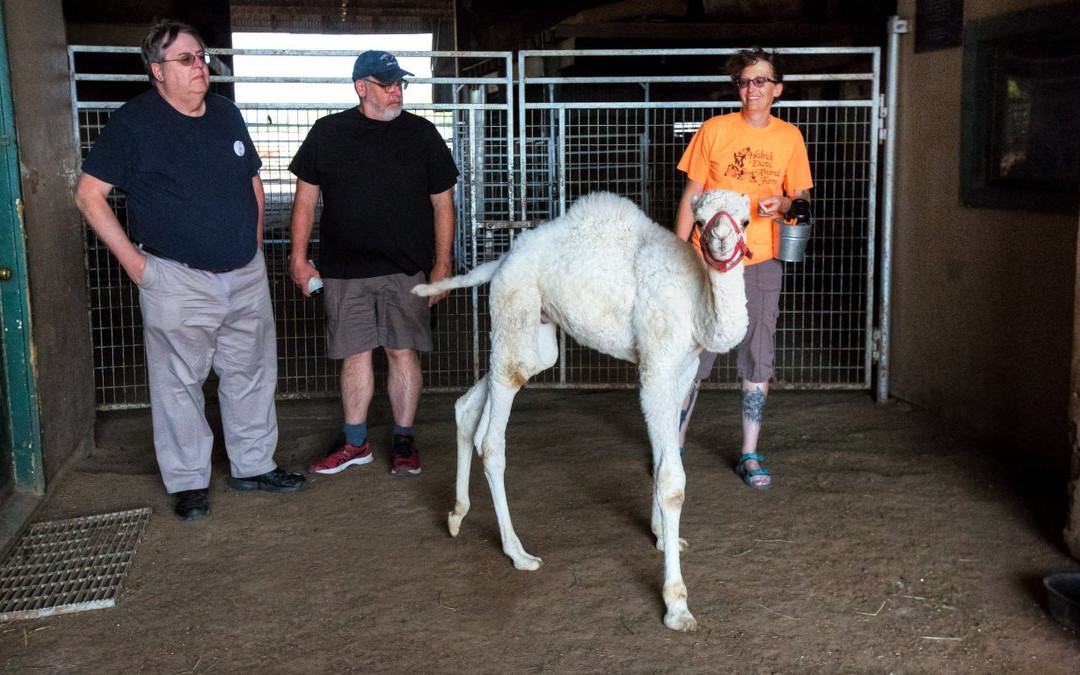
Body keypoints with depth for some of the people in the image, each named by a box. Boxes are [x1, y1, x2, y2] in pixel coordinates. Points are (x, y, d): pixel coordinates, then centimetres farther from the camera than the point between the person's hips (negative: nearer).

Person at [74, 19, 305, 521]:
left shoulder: (226, 113, 9)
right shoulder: (133, 121, -7)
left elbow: (253, 179, 22)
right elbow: (89, 194, -5)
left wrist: (255, 241, 13)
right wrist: (131, 257, -9)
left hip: (245, 274, 5)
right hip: (177, 279, -5)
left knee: (253, 373, 12)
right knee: (179, 382, 1)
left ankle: (253, 465, 26)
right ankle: (188, 482, 15)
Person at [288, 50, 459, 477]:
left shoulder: (422, 134, 4)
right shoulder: (327, 133, 5)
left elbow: (443, 205, 6)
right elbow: (306, 199, 9)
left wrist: (442, 265, 1)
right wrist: (300, 258, 4)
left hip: (406, 267, -1)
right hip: (344, 269, 1)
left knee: (403, 352, 1)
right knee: (355, 354, 6)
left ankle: (404, 442, 15)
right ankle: (355, 443, 19)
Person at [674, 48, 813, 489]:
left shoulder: (789, 137, 6)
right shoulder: (714, 130, 0)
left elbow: (801, 196, 14)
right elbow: (692, 195, 3)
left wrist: (784, 204, -10)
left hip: (762, 262, 2)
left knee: (758, 362, 5)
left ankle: (750, 455, 15)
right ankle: (675, 445, 18)